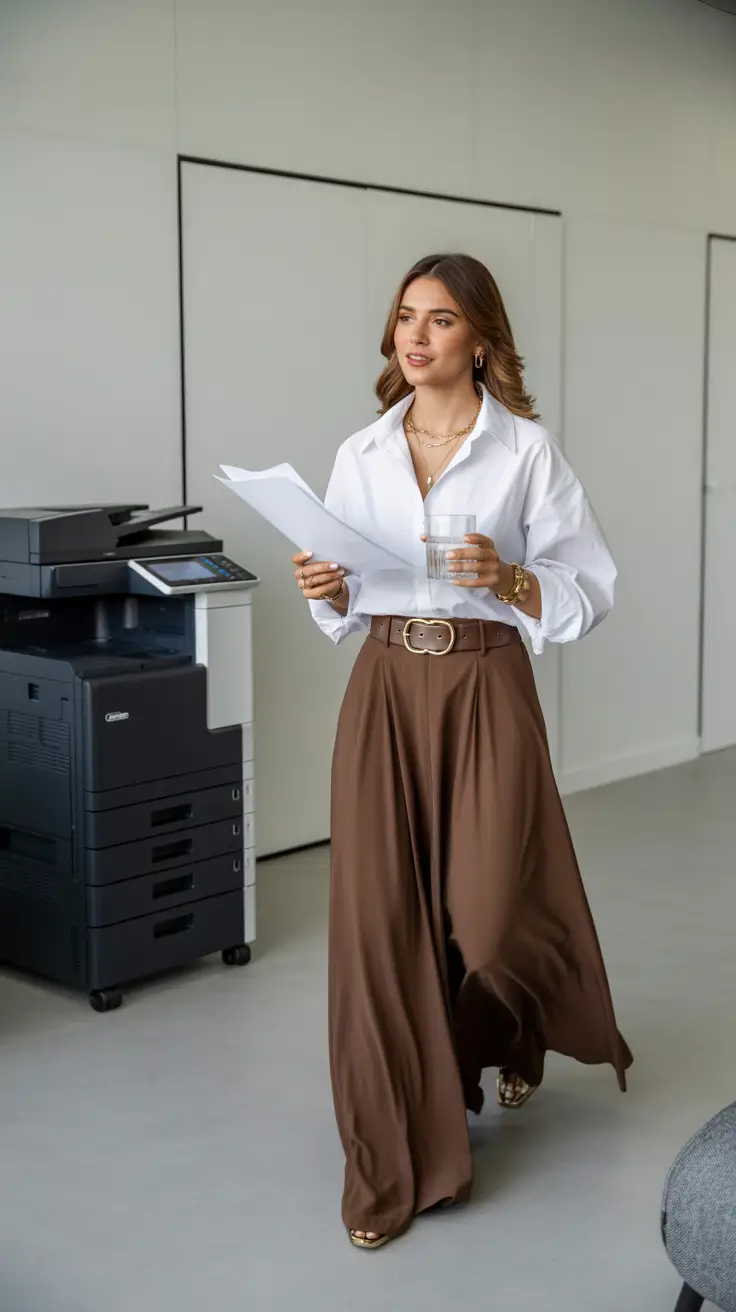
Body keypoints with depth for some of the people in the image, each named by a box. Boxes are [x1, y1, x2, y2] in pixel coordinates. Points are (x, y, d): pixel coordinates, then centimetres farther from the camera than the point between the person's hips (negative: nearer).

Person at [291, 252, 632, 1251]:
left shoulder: (527, 449, -2)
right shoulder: (361, 454, 8)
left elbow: (591, 588, -2)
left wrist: (510, 581, -20)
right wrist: (327, 591, -7)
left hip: (486, 688, -3)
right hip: (385, 689, 3)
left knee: (490, 912, -2)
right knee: (382, 916, 0)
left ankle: (513, 1032, 39)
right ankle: (397, 1162, 15)